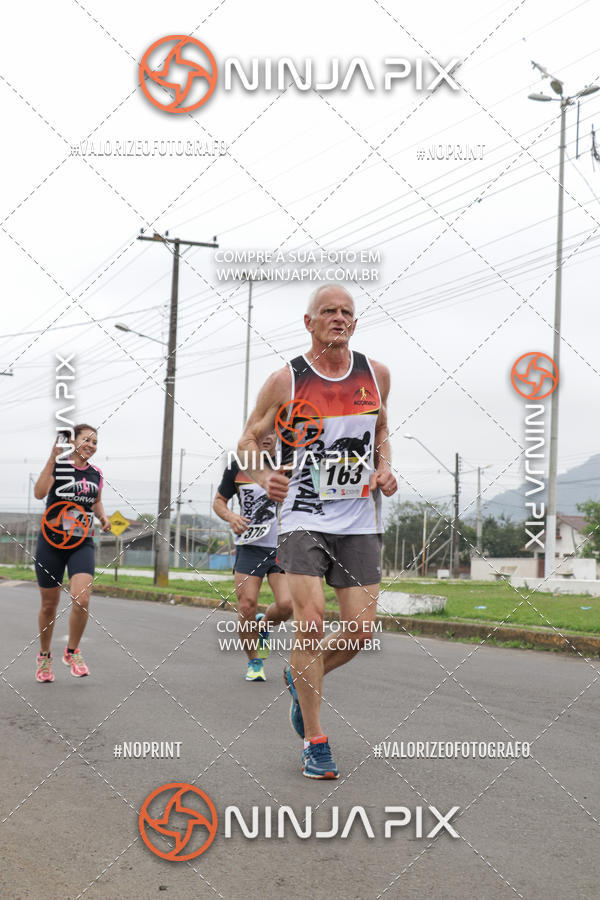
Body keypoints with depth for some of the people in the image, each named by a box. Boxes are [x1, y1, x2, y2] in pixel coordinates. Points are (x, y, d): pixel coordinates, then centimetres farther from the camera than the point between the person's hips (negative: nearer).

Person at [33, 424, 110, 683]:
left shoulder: (95, 473, 8)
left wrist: (102, 516, 7)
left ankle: (72, 652, 5)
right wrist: (52, 458, -27)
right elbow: (39, 493, -24)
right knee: (49, 605, 8)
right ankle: (44, 656, 29)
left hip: (82, 544, 3)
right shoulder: (58, 466, -6)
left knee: (81, 599, -18)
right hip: (51, 542, -2)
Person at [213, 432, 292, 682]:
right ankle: (254, 662, 13)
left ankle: (263, 626, 22)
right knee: (247, 606, -8)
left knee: (286, 604, -13)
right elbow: (219, 501, 14)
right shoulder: (237, 468, 3)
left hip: (282, 546, 0)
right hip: (250, 547, 0)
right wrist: (230, 516, -7)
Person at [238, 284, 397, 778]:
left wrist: (384, 468, 4)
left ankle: (300, 677, 32)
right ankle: (315, 742, 2)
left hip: (360, 520, 3)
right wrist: (263, 478, -13)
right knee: (311, 621, -14)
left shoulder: (376, 374, 6)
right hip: (304, 518, -3)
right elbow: (249, 438, 7)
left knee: (360, 631, -1)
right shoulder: (286, 380, -4)